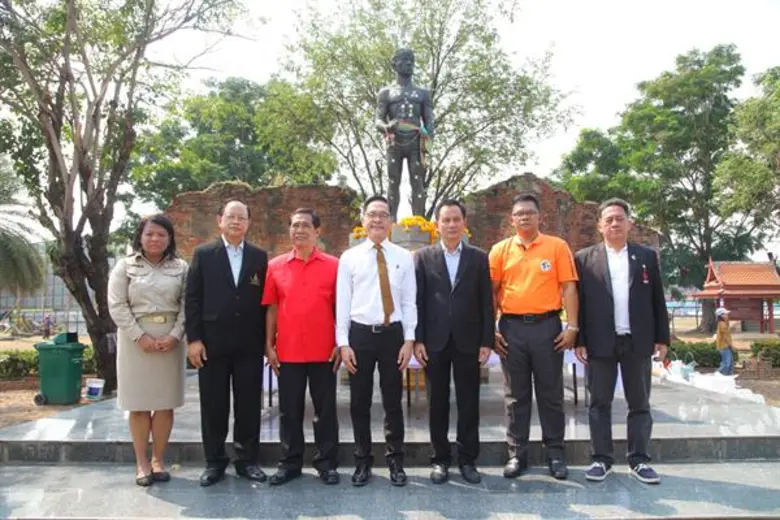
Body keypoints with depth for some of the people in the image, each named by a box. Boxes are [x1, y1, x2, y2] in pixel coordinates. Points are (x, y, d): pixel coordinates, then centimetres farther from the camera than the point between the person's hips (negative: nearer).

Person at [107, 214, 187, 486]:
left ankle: (158, 460, 17)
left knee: (165, 403, 5)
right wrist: (140, 336, -13)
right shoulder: (125, 266, 4)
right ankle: (142, 463, 13)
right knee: (138, 404, 4)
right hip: (135, 341, -1)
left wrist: (174, 335, -12)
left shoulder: (181, 267, 6)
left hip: (170, 341, 1)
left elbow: (187, 305, 2)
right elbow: (117, 306, -3)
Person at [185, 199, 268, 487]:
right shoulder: (203, 253, 4)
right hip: (212, 342, -1)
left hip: (249, 343, 1)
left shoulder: (259, 256, 7)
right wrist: (193, 339, -7)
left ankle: (247, 459, 20)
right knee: (213, 405, 7)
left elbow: (265, 299, 5)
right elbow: (193, 298, 0)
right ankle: (214, 461, 20)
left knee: (249, 405, 7)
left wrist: (266, 340, 1)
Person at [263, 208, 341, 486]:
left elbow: (339, 308, 2)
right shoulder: (275, 266, 5)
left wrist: (340, 344, -4)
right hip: (287, 352, 2)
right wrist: (269, 345, 2)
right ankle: (290, 463, 22)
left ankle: (327, 463, 19)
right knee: (289, 410, 10)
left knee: (325, 410, 7)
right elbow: (272, 309, 6)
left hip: (323, 351, -1)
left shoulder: (333, 265, 0)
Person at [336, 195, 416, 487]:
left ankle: (395, 461, 25)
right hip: (360, 334, 0)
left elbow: (409, 302, 3)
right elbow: (342, 303, 1)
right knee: (359, 402, 9)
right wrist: (343, 343, -4)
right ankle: (362, 461, 25)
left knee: (393, 401, 9)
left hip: (393, 333, 0)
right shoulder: (349, 257, 2)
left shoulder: (404, 257, 4)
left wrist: (409, 340, -3)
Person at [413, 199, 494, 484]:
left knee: (468, 403, 6)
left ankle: (468, 459, 18)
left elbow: (486, 302, 3)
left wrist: (487, 341, -2)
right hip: (435, 341, 0)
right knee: (438, 402, 8)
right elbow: (417, 300, 1)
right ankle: (441, 458, 20)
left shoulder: (479, 258, 5)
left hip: (468, 341, 0)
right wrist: (417, 339, -5)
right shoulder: (423, 257, 4)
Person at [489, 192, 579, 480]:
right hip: (512, 328, 1)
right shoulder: (500, 250, 6)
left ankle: (555, 453, 19)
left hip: (547, 326, -1)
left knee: (551, 393, 7)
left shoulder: (557, 246, 3)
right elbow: (491, 291, 6)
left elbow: (569, 287, -1)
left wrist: (572, 327, -8)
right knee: (516, 395, 8)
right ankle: (517, 453, 18)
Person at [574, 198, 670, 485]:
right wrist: (579, 340, -5)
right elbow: (579, 301, 0)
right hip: (600, 342, -1)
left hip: (638, 342, 1)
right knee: (599, 403, 5)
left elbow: (657, 299, 7)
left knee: (639, 404, 8)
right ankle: (602, 459, 14)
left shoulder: (647, 256, 7)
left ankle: (639, 460, 17)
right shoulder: (585, 258, 3)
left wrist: (662, 337, 3)